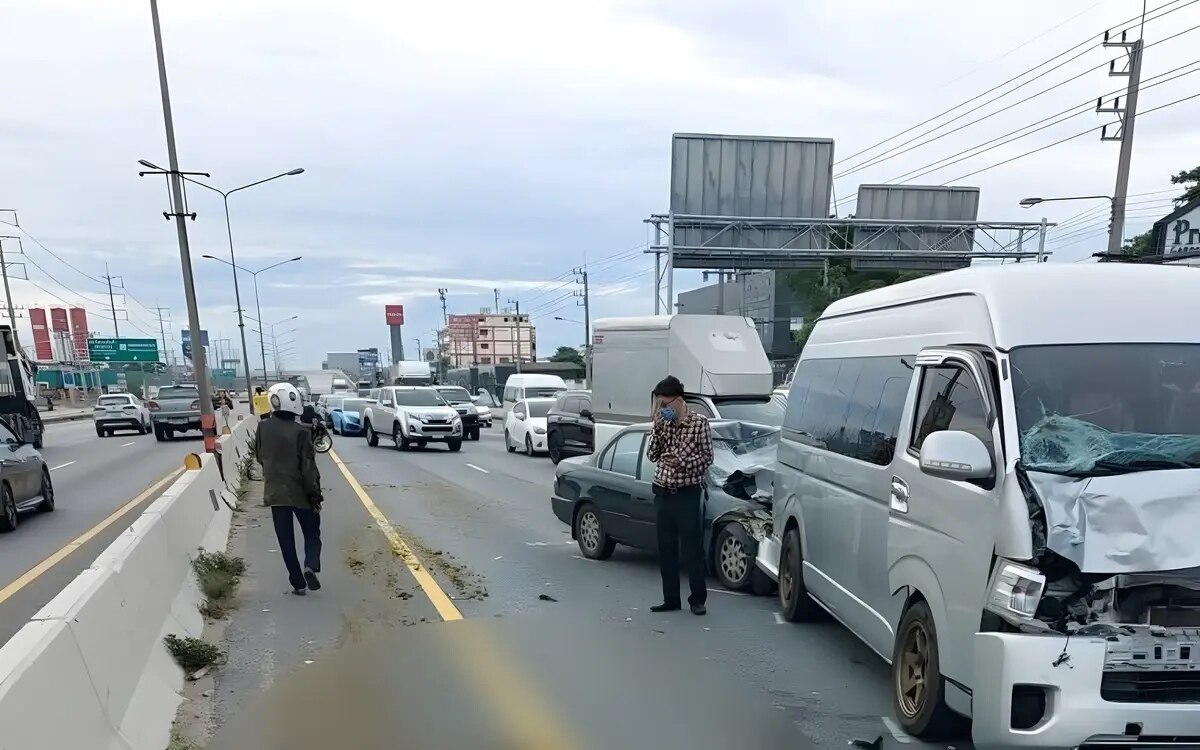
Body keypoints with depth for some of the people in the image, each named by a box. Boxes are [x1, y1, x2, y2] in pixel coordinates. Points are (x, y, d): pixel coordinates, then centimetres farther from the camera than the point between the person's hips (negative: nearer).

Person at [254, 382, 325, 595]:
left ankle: (298, 583, 12)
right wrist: (315, 494, -9)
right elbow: (308, 468, -16)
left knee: (286, 540, 10)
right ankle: (310, 566, -9)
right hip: (300, 492, -3)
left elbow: (260, 456, 12)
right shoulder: (300, 431, -17)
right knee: (312, 533, 14)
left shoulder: (263, 428, -3)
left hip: (275, 492, 3)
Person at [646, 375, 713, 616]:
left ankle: (698, 599, 11)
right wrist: (657, 428, -7)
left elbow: (707, 458, -5)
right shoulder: (662, 425, 8)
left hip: (687, 494, -5)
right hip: (662, 493, 5)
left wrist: (682, 462, -19)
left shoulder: (699, 423, -5)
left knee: (692, 548, 0)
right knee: (666, 549, 9)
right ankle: (671, 599, 19)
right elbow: (653, 455, 4)